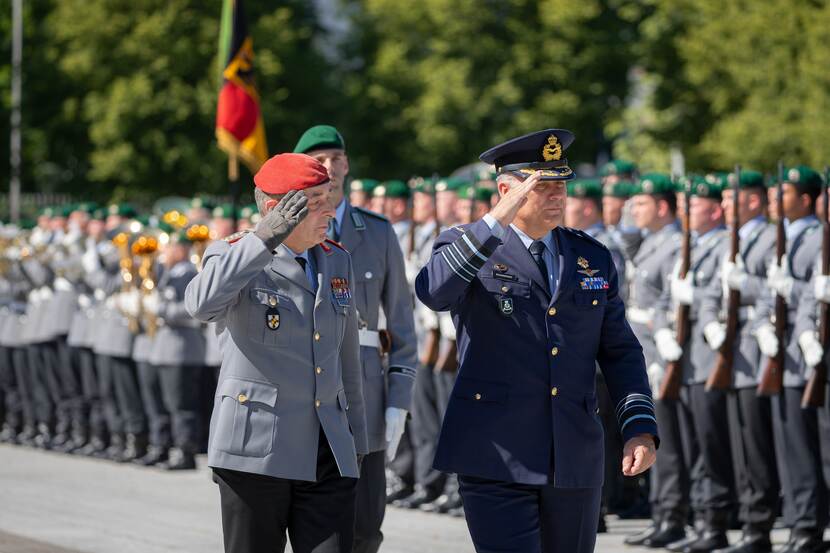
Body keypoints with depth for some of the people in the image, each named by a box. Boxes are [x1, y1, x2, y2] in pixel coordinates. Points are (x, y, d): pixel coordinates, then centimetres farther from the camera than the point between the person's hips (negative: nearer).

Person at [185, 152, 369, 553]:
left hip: (327, 457, 4)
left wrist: (356, 442, 21)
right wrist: (264, 240, -30)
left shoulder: (337, 262, 13)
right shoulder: (232, 256, -3)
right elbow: (201, 304, -27)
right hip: (256, 448, -4)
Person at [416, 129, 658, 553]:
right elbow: (433, 292, -24)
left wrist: (640, 428, 1)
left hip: (575, 459, 5)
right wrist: (497, 222, -27)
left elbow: (619, 350, 14)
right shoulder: (465, 247, -1)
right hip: (495, 459, -5)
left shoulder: (593, 258, 12)